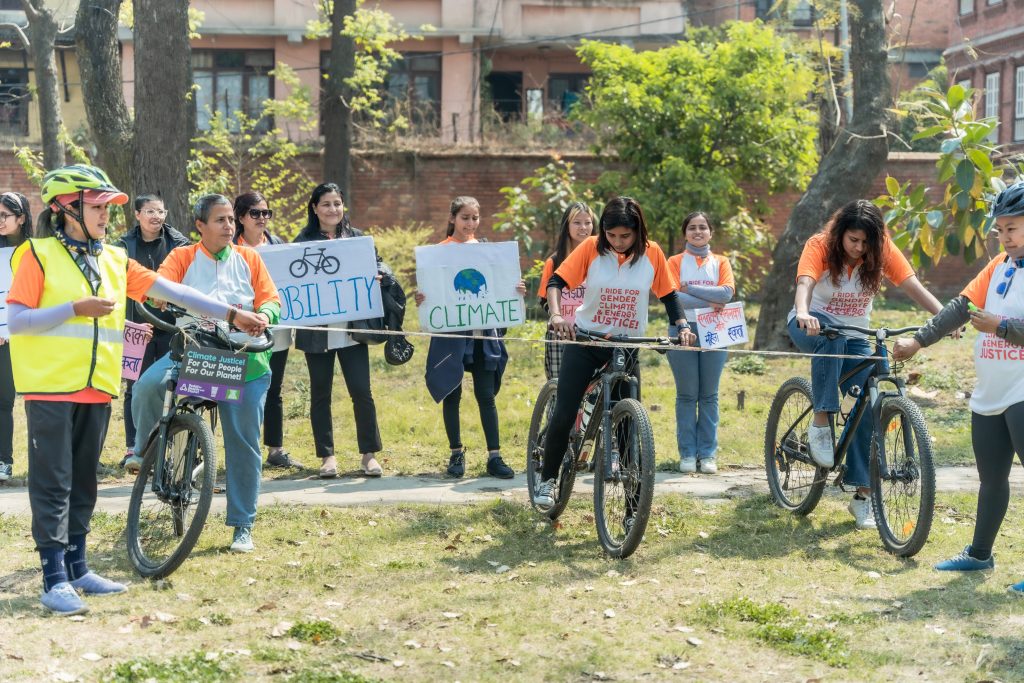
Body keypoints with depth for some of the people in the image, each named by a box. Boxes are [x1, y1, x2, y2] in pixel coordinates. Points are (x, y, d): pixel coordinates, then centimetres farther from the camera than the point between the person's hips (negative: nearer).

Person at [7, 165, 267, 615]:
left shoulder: (114, 261, 10)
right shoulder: (39, 255, -5)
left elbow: (170, 291, 7)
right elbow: (16, 320, -10)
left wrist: (231, 315, 2)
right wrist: (77, 308, -18)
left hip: (97, 388, 6)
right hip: (50, 387, -6)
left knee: (83, 481, 12)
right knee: (53, 482, -4)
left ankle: (77, 567, 22)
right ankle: (54, 579, -2)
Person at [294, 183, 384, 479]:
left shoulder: (357, 238, 8)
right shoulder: (303, 242, 2)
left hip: (351, 329, 1)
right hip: (317, 331, -1)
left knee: (362, 391, -2)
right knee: (320, 394, 6)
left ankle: (369, 454, 8)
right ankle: (327, 455, 15)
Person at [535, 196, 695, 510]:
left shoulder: (652, 253, -5)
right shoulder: (591, 248, -10)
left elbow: (668, 294, 3)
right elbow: (556, 281, -12)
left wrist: (683, 326, -13)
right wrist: (557, 315, -30)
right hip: (585, 342, -1)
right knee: (564, 416, -8)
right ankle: (547, 480, 13)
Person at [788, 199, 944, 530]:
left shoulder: (882, 250, -11)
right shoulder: (820, 245, -18)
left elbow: (913, 286, -21)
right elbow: (805, 283, -35)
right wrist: (803, 313, -57)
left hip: (855, 338, 3)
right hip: (813, 327, -3)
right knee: (831, 336, -39)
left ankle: (862, 495, -2)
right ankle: (820, 423, -30)